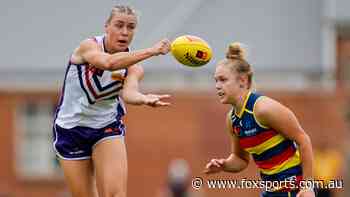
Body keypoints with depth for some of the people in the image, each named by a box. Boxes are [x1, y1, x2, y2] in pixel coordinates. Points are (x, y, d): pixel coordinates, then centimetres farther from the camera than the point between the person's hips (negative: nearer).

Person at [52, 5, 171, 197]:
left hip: (108, 127, 2)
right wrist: (152, 50, -48)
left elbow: (128, 92, -30)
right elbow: (109, 62, -40)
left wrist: (144, 98, -54)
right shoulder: (89, 46, -17)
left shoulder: (133, 66, -8)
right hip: (71, 129, -2)